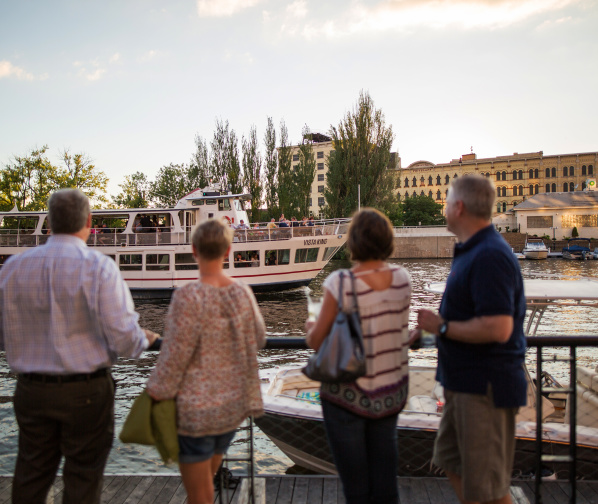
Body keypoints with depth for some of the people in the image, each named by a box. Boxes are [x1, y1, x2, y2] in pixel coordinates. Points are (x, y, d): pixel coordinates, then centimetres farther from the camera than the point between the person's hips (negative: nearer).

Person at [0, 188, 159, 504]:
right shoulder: (98, 267, -15)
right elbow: (124, 339, -20)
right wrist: (144, 339, 2)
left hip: (31, 391, 4)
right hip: (85, 391, -4)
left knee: (30, 478, 19)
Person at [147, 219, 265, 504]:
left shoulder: (189, 297, -22)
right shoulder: (243, 293, -4)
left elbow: (175, 357, -19)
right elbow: (258, 339, 10)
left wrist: (156, 396, -6)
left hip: (195, 409, -6)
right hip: (233, 405, 6)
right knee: (207, 479, 26)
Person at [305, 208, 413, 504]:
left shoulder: (340, 283, -21)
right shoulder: (402, 279, -7)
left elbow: (317, 341, -14)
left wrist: (310, 328, 7)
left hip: (348, 393, -4)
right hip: (391, 390, 5)